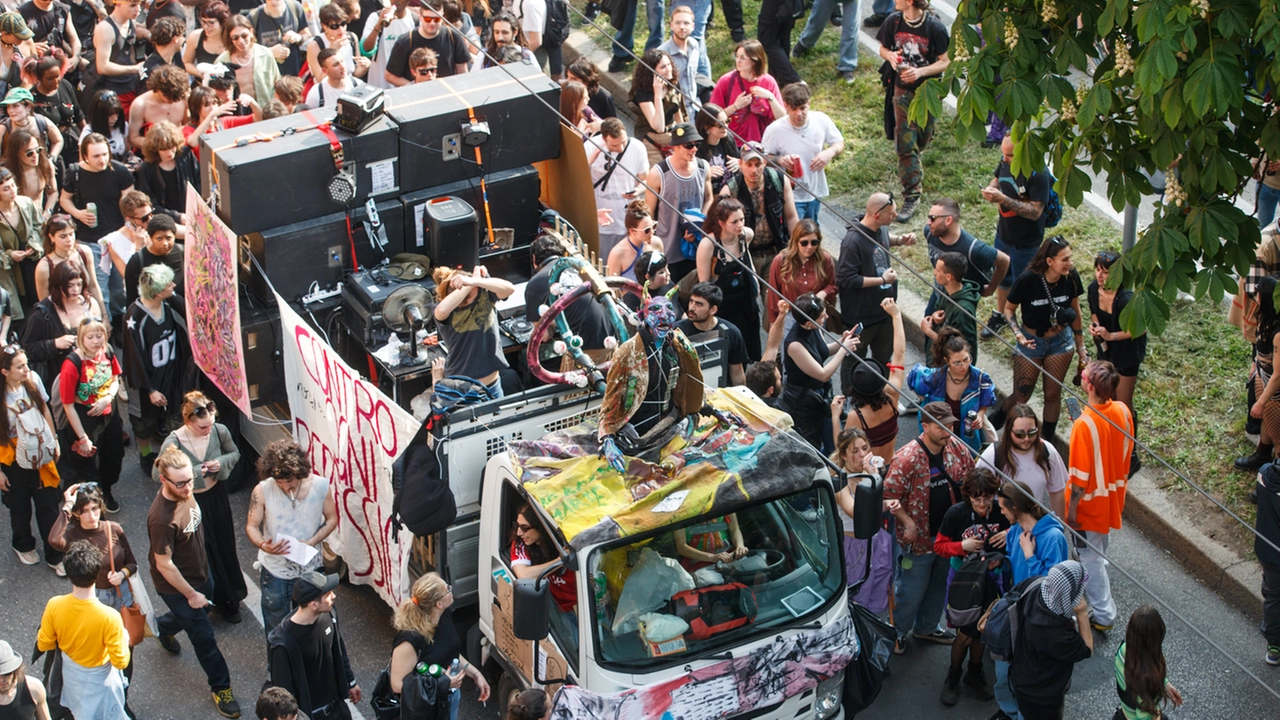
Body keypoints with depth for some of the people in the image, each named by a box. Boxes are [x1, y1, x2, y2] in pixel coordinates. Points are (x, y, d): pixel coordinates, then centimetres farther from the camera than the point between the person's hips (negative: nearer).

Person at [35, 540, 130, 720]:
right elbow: (120, 662, -25)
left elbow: (43, 645, -9)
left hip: (70, 673, 4)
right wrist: (125, 640, -5)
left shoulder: (54, 606, -27)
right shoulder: (109, 617, -38)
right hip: (98, 680, -4)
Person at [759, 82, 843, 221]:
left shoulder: (821, 120, -10)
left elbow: (840, 144, 4)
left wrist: (830, 152, -20)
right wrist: (779, 160, -28)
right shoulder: (775, 130, -18)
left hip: (816, 192, 4)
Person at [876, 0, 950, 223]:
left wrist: (920, 72, -27)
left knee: (922, 138, 17)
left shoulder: (935, 27, -18)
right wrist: (890, 55, -17)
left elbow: (945, 62, -12)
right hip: (903, 90, 1)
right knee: (905, 144, -4)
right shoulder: (894, 22, -8)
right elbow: (883, 48, 7)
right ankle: (911, 196, 1)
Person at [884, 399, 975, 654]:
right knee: (912, 590, 6)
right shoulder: (907, 458, -24)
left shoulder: (956, 447, -6)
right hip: (919, 537, -6)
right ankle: (897, 633, 29)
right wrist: (907, 521, -20)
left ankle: (926, 627, 44)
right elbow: (889, 496, -20)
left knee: (939, 584, 23)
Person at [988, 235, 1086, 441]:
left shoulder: (1071, 277, -15)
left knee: (1053, 394, 11)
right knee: (1021, 396, 6)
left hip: (1061, 341, 2)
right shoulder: (1028, 279, -25)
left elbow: (1075, 311, 1)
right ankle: (995, 422, 37)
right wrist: (1018, 334, -26)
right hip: (1031, 341, -2)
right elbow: (1009, 309, -9)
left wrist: (1081, 347, 8)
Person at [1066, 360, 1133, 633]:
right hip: (1113, 496, 7)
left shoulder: (1085, 424, -33)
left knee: (1091, 556, 10)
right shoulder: (1122, 411, -12)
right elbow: (1126, 456, 3)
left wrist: (1072, 509, -13)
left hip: (1091, 501, -7)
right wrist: (1120, 491, 18)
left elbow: (1080, 475, -25)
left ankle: (1103, 615, 19)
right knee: (1097, 551, 30)